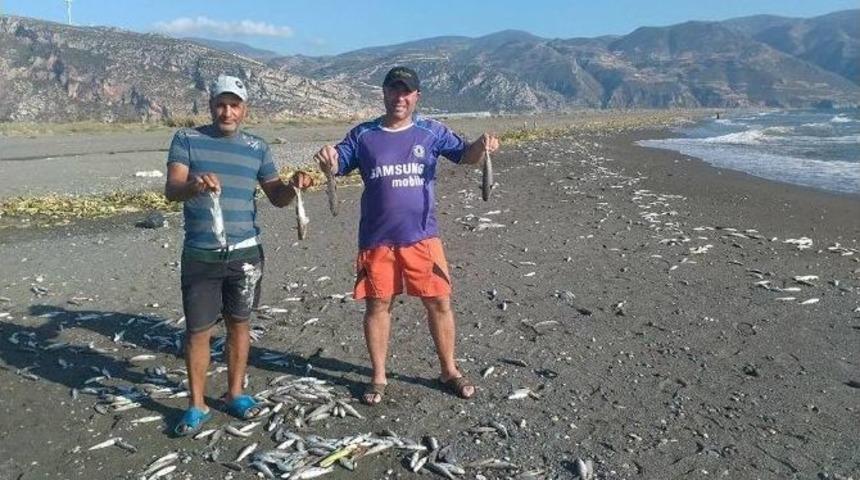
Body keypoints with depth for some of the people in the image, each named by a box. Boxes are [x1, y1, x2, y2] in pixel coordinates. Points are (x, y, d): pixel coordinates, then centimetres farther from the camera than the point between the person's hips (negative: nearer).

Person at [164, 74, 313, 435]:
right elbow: (171, 191, -12)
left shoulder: (257, 148, 5)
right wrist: (194, 185, -35)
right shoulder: (187, 140, -2)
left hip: (245, 253, 2)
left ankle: (235, 393, 30)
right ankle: (197, 405, 20)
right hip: (200, 255, -2)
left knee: (238, 324, 13)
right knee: (197, 331, 4)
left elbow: (276, 197, 9)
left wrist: (293, 186, -14)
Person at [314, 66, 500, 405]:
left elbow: (464, 155, -5)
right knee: (377, 305, 8)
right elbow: (337, 166, 3)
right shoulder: (363, 135, 3)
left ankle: (449, 371, 25)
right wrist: (327, 160, -22)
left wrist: (481, 146, -28)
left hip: (421, 237, 0)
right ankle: (378, 377, 25)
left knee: (439, 303, 5)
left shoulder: (431, 132, 2)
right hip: (376, 239, 0)